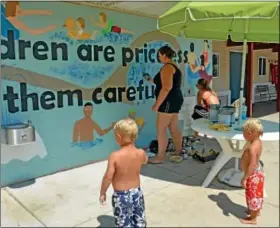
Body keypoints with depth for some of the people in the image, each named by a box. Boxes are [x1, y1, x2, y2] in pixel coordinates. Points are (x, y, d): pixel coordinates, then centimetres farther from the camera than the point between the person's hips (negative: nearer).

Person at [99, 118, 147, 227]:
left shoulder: (115, 156, -24)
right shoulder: (141, 153, -12)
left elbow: (108, 177, -19)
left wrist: (102, 193, -3)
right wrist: (132, 147, 13)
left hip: (121, 196, -4)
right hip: (137, 193, 4)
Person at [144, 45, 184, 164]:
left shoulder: (167, 67, -15)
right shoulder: (174, 66, 17)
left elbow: (167, 88, -24)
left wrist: (157, 104, -22)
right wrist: (152, 80, 26)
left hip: (169, 101, -10)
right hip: (175, 100, 11)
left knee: (161, 129, -5)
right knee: (174, 128, 14)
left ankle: (160, 157, 2)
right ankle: (178, 153, 23)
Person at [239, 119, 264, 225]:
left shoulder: (252, 147, -33)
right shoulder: (258, 141, -3)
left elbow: (252, 165, -34)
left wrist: (245, 178, -28)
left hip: (253, 175, -10)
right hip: (257, 173, 10)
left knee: (253, 195, 8)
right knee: (256, 194, 27)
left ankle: (252, 218, 25)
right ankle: (256, 211, 48)